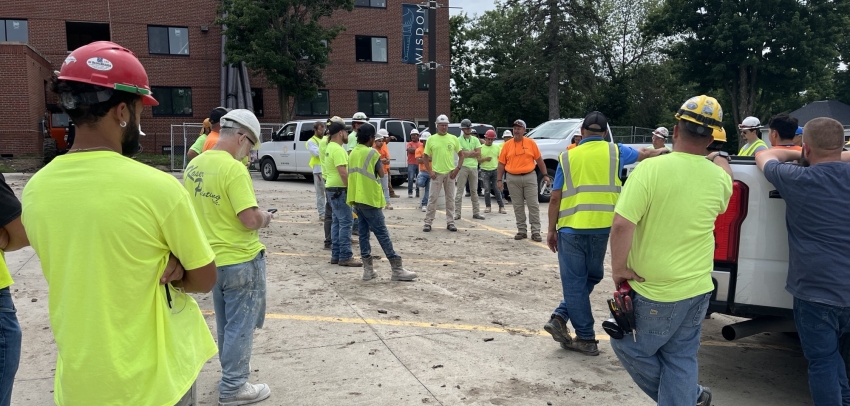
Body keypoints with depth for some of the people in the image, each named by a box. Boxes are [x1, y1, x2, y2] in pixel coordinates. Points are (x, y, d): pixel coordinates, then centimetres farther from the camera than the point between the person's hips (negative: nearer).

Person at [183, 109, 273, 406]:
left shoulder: (194, 166, 4)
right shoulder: (234, 169, -22)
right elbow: (250, 220, -25)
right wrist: (265, 218, -5)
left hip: (212, 258, 8)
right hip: (241, 260, -8)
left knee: (226, 324, 22)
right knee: (240, 326, 6)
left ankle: (231, 376, 36)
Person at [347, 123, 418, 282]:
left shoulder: (353, 153, 13)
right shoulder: (372, 152, -9)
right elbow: (382, 174, -3)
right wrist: (380, 162, 10)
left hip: (356, 198, 8)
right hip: (369, 198, -7)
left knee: (363, 232, 9)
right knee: (382, 233, -7)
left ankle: (368, 269, 9)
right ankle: (397, 269, -5)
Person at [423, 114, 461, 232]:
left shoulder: (453, 138, 4)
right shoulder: (431, 139, 1)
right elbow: (426, 156, 4)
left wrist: (457, 168, -3)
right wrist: (429, 171, -5)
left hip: (450, 173, 2)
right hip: (436, 173, -1)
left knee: (450, 198, 8)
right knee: (433, 198, 1)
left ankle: (450, 222, 16)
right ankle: (428, 222, 7)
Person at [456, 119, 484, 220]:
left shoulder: (475, 139, 11)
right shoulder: (459, 140, -1)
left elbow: (478, 153, -1)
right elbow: (460, 154, -13)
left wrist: (467, 153, -8)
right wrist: (472, 152, -5)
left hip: (474, 167, 4)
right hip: (463, 167, -4)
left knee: (474, 191, 10)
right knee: (459, 191, -3)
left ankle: (476, 213, 15)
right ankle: (457, 213, -2)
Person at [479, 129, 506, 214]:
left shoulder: (497, 147, 9)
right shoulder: (481, 148, 4)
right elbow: (478, 160, 1)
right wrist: (485, 159, -16)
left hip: (495, 170, 1)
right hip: (485, 171, -1)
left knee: (497, 189, -1)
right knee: (487, 189, -1)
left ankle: (501, 207, 1)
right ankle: (488, 206, 9)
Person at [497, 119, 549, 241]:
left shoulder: (531, 143, 2)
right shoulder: (507, 145, 4)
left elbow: (539, 160, 8)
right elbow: (501, 164, 6)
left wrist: (545, 175, 6)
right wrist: (499, 180, 1)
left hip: (529, 177, -1)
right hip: (513, 179, 1)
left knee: (533, 205, 0)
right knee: (518, 206, 6)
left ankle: (535, 231, 4)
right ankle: (522, 230, 15)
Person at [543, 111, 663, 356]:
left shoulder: (567, 157, 5)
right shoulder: (615, 151, 6)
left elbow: (555, 198, 3)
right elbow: (642, 154, 24)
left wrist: (551, 230, 11)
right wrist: (659, 152, 44)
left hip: (571, 228, -1)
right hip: (600, 227, 1)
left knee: (575, 282, 7)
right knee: (591, 277, 19)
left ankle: (586, 338, 10)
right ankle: (560, 318, 11)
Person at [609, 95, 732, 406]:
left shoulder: (650, 169, -20)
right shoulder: (719, 178, -3)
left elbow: (621, 225, -26)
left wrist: (618, 267, -11)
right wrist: (721, 161, 38)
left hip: (653, 292, -5)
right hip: (698, 289, 6)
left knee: (628, 346, 17)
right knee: (681, 359, 19)